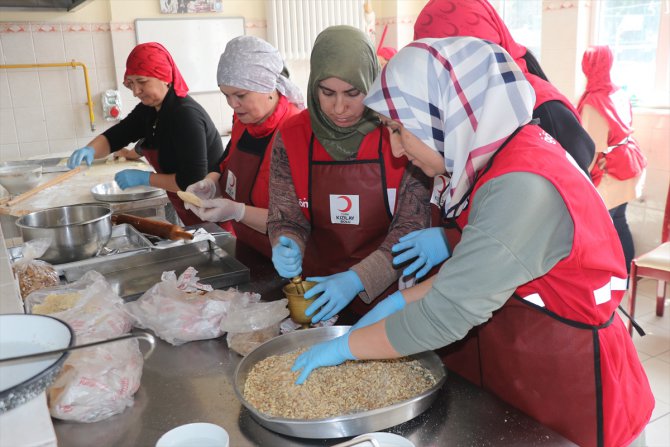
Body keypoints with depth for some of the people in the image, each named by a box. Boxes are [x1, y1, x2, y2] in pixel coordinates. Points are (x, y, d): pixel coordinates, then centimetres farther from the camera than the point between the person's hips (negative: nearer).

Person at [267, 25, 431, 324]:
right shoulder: (291, 137, -4)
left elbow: (413, 225, -11)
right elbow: (286, 217, 3)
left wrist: (358, 279, -22)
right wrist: (285, 248, -19)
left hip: (388, 292, -2)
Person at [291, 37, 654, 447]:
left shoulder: (523, 188, -31)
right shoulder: (509, 154, -2)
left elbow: (445, 316, -28)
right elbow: (475, 272, 8)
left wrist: (344, 346, -16)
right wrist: (399, 302, 0)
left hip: (575, 396, -8)